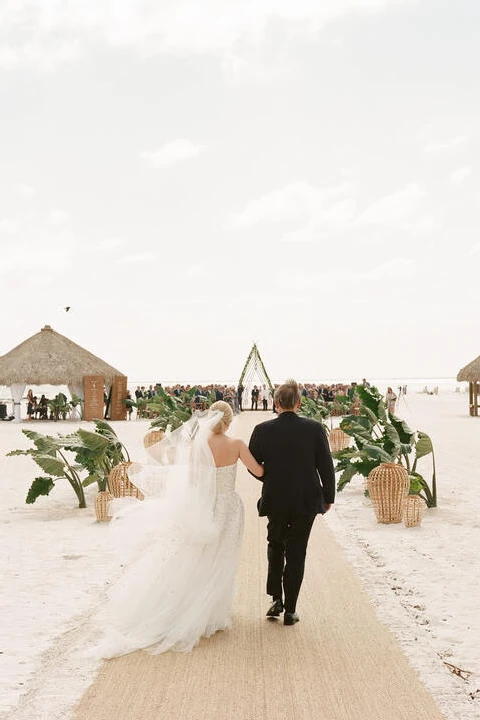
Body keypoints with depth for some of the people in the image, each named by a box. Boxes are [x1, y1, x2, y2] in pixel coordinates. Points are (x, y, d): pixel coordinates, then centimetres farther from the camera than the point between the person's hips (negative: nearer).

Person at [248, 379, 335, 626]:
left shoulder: (262, 430, -8)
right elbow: (326, 466, -6)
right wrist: (328, 497, 6)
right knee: (296, 553, 10)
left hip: (275, 501, 0)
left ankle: (276, 599, 16)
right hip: (306, 501, 0)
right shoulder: (314, 428, -9)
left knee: (275, 546, 23)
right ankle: (290, 610, 14)